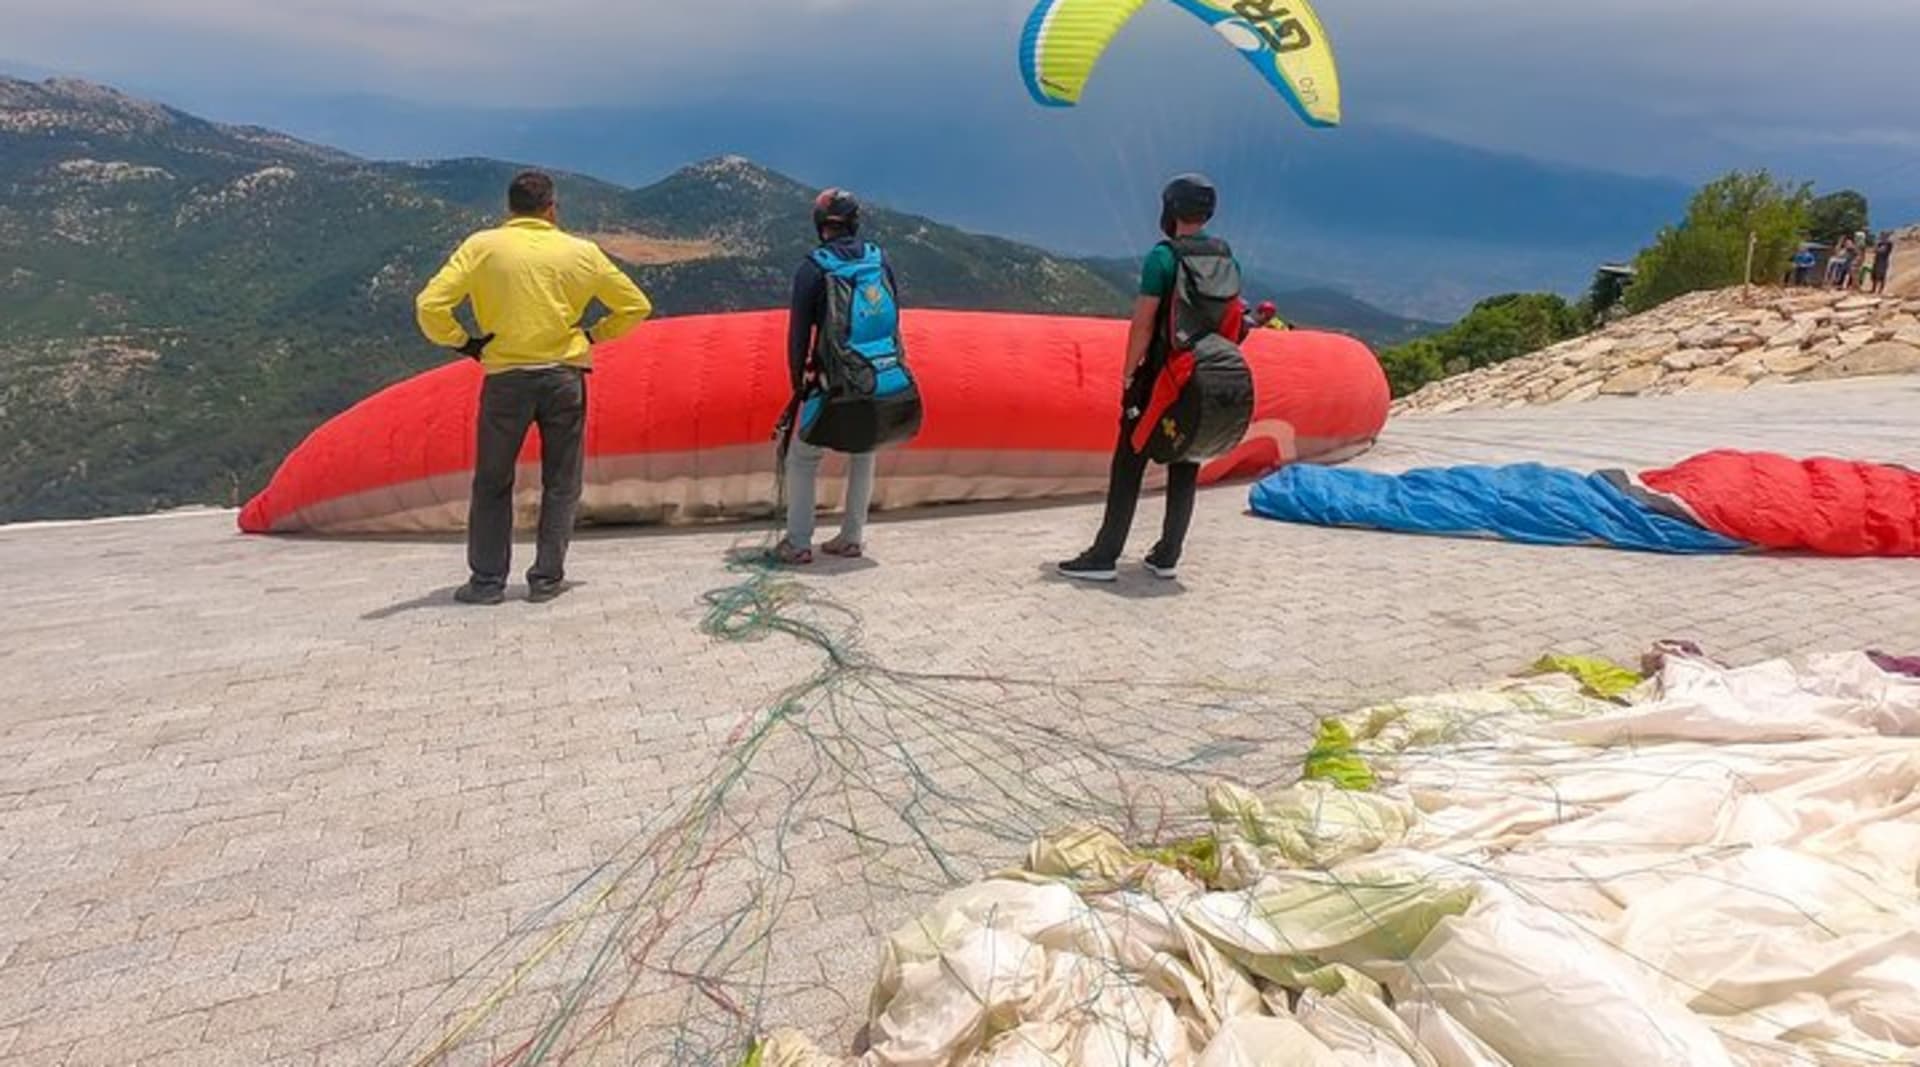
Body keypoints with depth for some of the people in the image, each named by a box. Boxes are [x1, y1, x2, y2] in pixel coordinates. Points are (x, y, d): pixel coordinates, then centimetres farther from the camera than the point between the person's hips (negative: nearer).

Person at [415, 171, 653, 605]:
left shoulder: (482, 246, -1)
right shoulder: (582, 252, 3)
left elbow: (430, 306, -10)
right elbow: (636, 306, 10)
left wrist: (462, 342, 4)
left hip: (505, 378, 0)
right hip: (564, 377, 1)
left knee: (492, 484, 12)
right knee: (561, 484, 11)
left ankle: (487, 580, 14)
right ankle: (547, 578, 11)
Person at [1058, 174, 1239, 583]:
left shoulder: (1163, 256, -11)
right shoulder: (1227, 257, 8)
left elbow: (1143, 322, -14)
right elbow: (1234, 318, 11)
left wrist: (1129, 372, -6)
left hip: (1161, 375, -6)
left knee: (1129, 464, -1)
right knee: (1185, 467, 11)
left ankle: (1105, 557, 0)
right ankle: (1167, 556, 16)